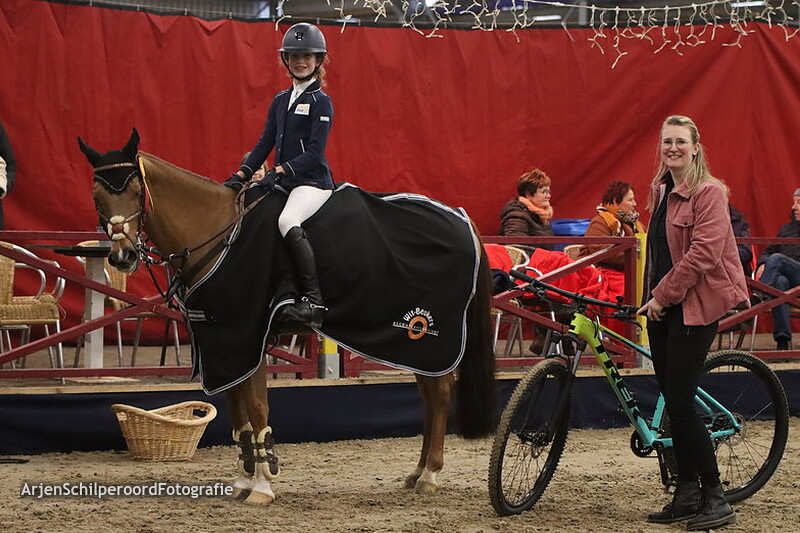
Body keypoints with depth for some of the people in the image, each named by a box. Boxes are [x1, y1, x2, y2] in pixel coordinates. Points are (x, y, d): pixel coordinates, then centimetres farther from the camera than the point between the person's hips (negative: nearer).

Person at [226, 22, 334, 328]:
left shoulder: (320, 102, -4)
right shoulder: (280, 101, 17)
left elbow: (315, 152, -13)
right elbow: (266, 143, 15)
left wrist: (280, 170, -24)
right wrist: (242, 175, 2)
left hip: (313, 181, -9)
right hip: (283, 183, 9)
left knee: (287, 221, -35)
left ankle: (313, 301, -40)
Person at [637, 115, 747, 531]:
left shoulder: (709, 192, -12)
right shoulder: (661, 191, 14)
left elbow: (703, 253, -20)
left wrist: (663, 295, -16)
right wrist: (652, 297, 13)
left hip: (694, 306, -8)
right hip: (662, 306, 8)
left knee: (680, 402, -11)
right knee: (671, 399, 8)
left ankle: (714, 499, -3)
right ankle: (686, 493, 15)